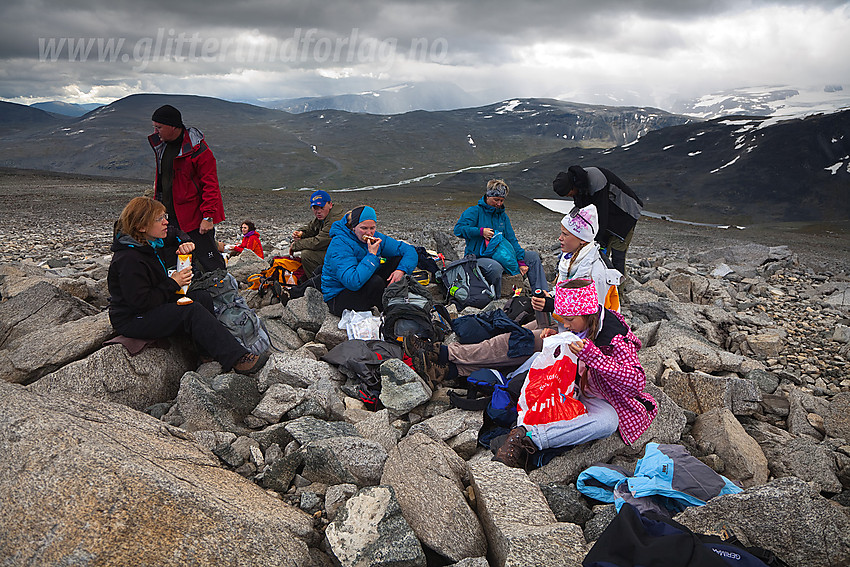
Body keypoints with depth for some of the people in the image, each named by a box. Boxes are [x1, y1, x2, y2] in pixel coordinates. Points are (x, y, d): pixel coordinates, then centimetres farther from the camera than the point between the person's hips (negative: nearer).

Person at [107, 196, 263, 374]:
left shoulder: (153, 240, 1)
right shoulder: (129, 259, -27)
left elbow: (176, 237, 22)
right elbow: (140, 302, -28)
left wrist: (186, 244, -1)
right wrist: (173, 283, -20)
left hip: (154, 303, 10)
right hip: (131, 321, -10)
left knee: (204, 298, -1)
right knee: (192, 310, -25)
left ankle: (210, 355, -2)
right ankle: (235, 357, -25)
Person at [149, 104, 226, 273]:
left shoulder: (198, 150, -15)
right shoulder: (161, 145, 11)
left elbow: (210, 184, -16)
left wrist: (208, 216, -20)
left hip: (195, 218, -8)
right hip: (171, 218, 8)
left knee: (210, 265, -5)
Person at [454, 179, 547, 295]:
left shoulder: (503, 216, 14)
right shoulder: (474, 211, -5)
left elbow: (511, 240, 8)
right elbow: (458, 229, -16)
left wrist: (521, 261, -5)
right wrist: (481, 231, -23)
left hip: (500, 256, 7)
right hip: (478, 258, -7)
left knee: (533, 256, 1)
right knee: (495, 268, -42)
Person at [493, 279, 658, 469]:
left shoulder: (616, 338, -25)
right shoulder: (580, 325, -5)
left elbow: (637, 381, -33)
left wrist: (592, 355, -40)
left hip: (600, 400, -7)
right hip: (574, 387, 7)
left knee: (606, 423, -40)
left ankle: (529, 437, -47)